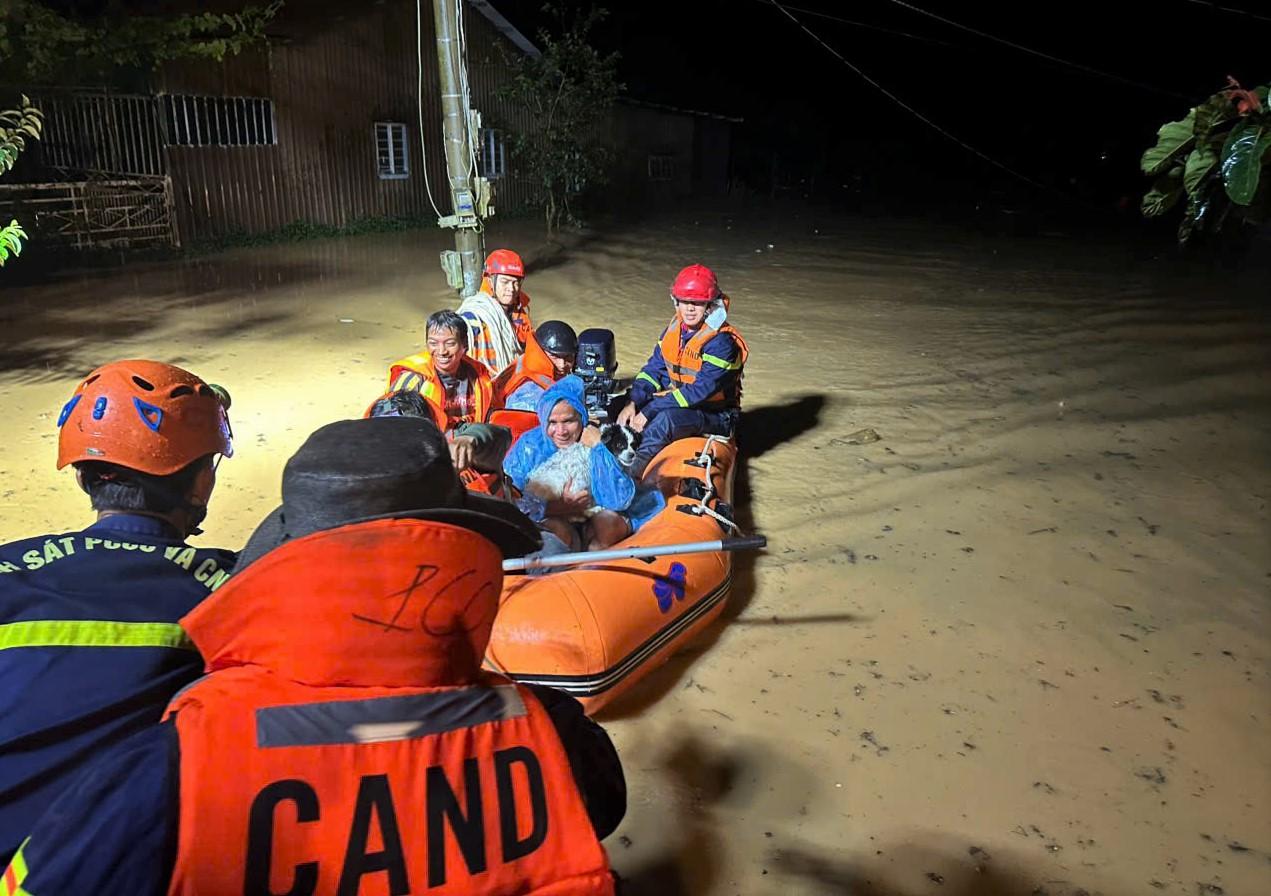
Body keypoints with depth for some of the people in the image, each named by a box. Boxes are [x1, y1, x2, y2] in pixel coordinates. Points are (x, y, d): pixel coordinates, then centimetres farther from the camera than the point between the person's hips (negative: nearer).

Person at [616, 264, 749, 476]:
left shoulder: (723, 342, -22)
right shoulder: (675, 328, 3)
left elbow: (699, 391, -28)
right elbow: (653, 369, 5)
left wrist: (649, 411, -29)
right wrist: (632, 403, -14)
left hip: (715, 415, -8)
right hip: (678, 402, 8)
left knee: (666, 419, -36)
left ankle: (632, 476, -36)